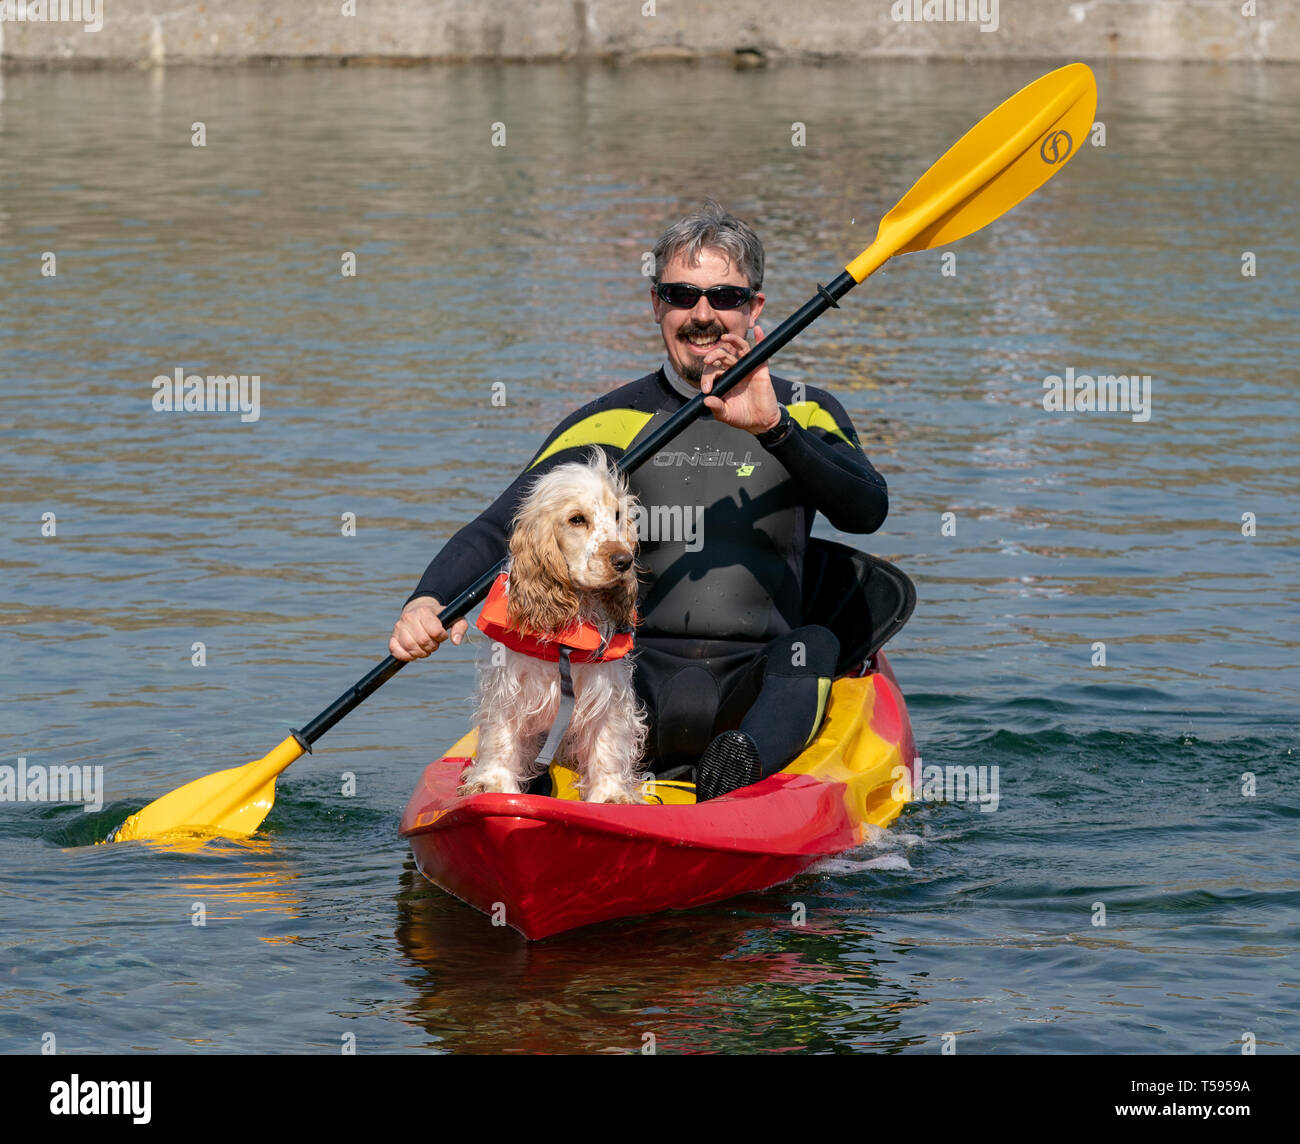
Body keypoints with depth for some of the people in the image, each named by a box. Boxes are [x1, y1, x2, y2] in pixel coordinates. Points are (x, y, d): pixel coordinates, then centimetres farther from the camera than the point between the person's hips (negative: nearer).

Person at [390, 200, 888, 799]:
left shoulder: (804, 413, 12)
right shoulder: (612, 422, 13)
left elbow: (867, 511, -8)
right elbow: (497, 530, 3)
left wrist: (773, 426, -24)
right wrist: (428, 601, -18)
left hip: (758, 688, 0)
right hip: (637, 679, 1)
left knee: (815, 645, -32)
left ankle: (744, 762, -59)